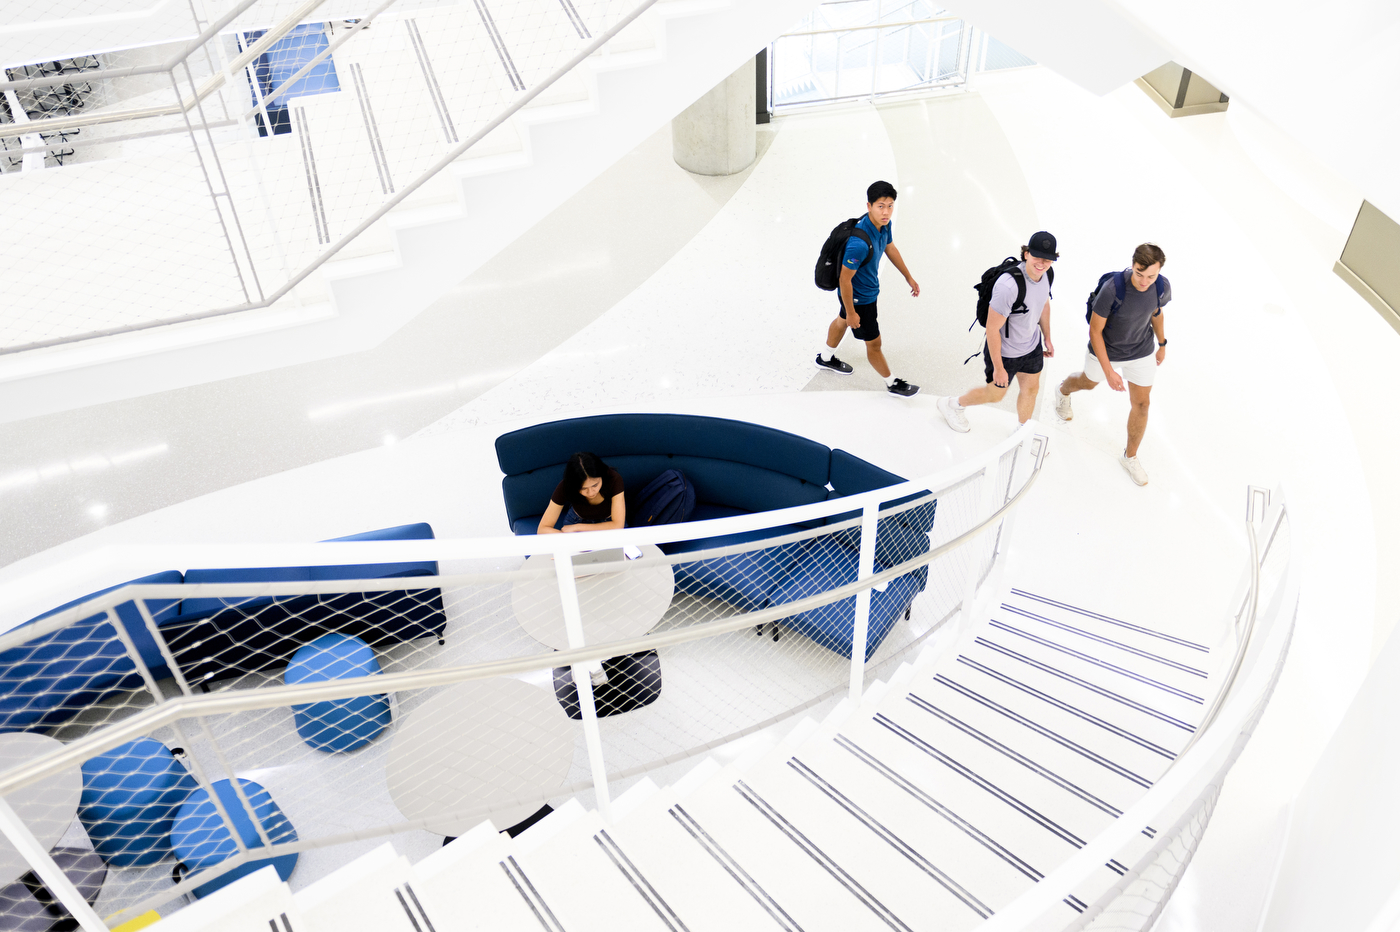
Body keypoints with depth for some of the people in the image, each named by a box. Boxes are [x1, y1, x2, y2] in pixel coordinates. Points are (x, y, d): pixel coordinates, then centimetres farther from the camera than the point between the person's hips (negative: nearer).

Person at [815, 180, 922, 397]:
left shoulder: (884, 224, -13)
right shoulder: (859, 243, -41)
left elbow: (890, 248, 8)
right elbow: (845, 279, -30)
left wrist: (908, 277, 18)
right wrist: (851, 312, -20)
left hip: (869, 288, 9)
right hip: (859, 298, -9)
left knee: (842, 321, 32)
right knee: (874, 343, 11)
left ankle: (826, 358, 59)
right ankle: (891, 383, 35)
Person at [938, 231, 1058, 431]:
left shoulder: (1045, 273, -11)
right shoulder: (1008, 286, -37)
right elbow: (992, 329, -29)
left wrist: (1047, 337, 19)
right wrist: (998, 368, -22)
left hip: (1032, 347, 7)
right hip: (1005, 352, -7)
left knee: (1031, 389, 23)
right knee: (995, 395, 15)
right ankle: (953, 405, 43)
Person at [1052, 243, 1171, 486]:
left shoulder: (1162, 286, -21)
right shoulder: (1112, 288, -36)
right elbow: (1094, 331, -26)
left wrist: (1162, 344, 17)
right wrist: (1109, 372, -27)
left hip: (1142, 352, 3)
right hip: (1105, 349, -3)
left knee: (1141, 403, 7)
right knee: (1089, 383, 26)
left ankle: (1130, 457, 29)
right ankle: (1063, 391, 65)